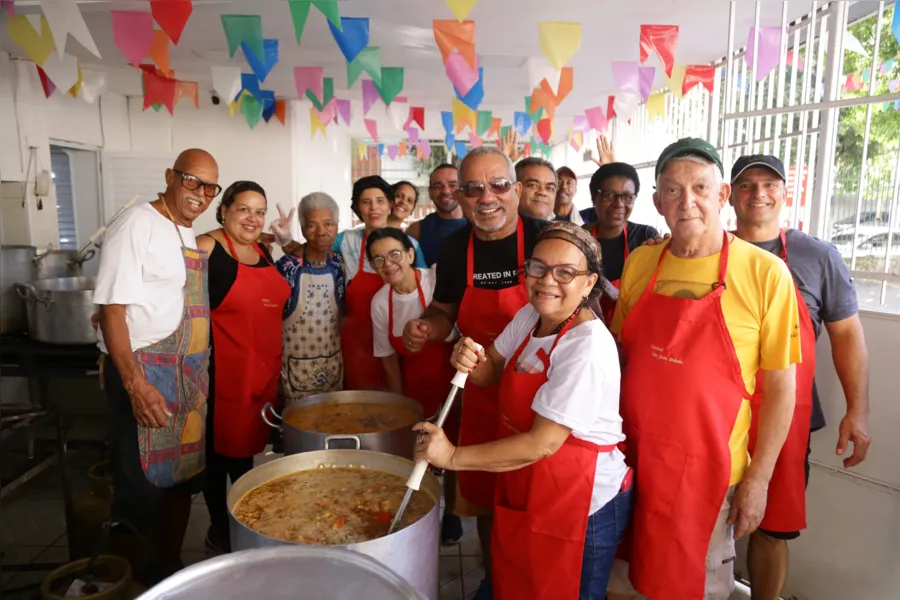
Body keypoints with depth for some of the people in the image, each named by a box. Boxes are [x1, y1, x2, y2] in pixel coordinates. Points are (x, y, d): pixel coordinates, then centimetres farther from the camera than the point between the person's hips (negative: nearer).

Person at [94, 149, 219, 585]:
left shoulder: (191, 237, 12)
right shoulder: (137, 225, -12)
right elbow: (111, 308, -17)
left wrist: (199, 374, 12)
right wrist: (134, 384, -23)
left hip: (190, 376, 8)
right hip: (146, 374, -8)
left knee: (183, 478, 17)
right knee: (141, 491, 2)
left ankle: (168, 574, 35)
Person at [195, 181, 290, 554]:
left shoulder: (263, 252, 11)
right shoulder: (207, 247, -11)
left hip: (263, 368, 7)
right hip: (223, 367, -7)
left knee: (247, 443, 18)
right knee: (219, 446, 7)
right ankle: (219, 527, 24)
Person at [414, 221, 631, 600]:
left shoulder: (588, 348, -27)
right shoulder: (529, 316, -2)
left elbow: (541, 444, -27)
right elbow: (493, 373, 9)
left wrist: (454, 457, -22)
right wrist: (470, 361, -15)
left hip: (582, 505, -7)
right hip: (524, 493, 7)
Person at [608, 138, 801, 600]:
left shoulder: (766, 274, -13)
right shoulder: (638, 263, -2)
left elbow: (780, 386, -8)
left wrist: (758, 479, -7)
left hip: (708, 470, -3)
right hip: (630, 461, 3)